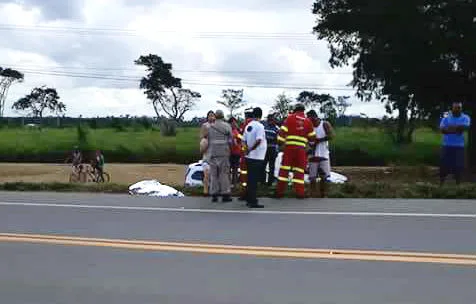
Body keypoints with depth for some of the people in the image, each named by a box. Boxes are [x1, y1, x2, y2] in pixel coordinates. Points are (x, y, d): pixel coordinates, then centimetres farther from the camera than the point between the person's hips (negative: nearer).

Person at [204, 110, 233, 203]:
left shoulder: (209, 127, 6)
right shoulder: (227, 126, -2)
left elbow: (207, 140, 6)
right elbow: (230, 140, -2)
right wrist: (228, 148, 14)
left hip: (212, 153, 3)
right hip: (224, 153, -2)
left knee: (213, 174, 7)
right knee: (224, 173, 2)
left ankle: (214, 194, 8)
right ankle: (225, 194, 2)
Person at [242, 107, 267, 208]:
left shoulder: (248, 126, 8)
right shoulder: (260, 126, -14)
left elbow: (244, 140, 11)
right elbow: (258, 141, -23)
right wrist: (250, 149, -13)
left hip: (249, 157, 7)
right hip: (257, 157, -7)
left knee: (250, 178, 15)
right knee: (254, 179, -4)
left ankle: (249, 199, 22)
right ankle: (253, 201, -2)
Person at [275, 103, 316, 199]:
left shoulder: (290, 118, 2)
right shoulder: (308, 121, 7)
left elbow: (283, 131, -6)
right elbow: (312, 137, 11)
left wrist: (280, 141, 1)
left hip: (289, 147, -1)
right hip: (301, 148, 1)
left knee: (284, 169, 3)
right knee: (299, 170, 8)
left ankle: (279, 191, 2)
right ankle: (300, 192, 6)